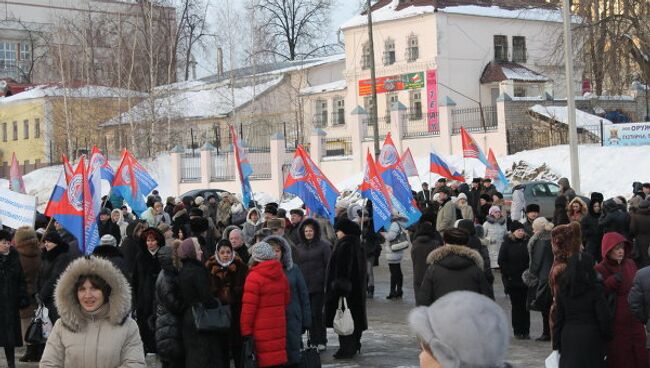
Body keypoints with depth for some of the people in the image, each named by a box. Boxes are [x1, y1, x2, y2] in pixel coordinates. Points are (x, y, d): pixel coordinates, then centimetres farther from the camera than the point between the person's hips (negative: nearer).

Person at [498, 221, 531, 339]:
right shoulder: (507, 243, 0)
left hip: (526, 280, 2)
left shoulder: (527, 242, 4)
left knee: (525, 306, 4)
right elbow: (502, 261, -1)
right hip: (512, 280, -2)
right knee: (516, 306, 2)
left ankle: (525, 331, 9)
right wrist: (508, 275, -8)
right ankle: (517, 331, 8)